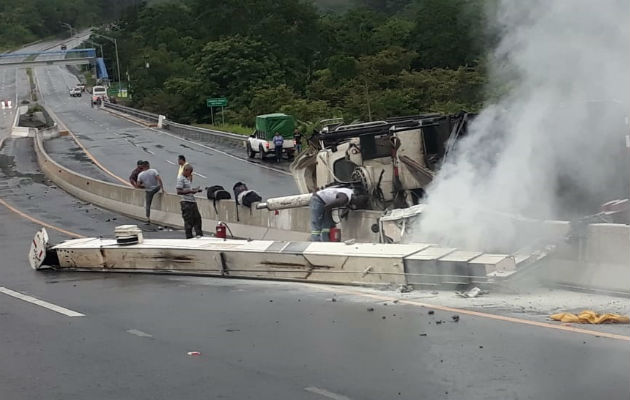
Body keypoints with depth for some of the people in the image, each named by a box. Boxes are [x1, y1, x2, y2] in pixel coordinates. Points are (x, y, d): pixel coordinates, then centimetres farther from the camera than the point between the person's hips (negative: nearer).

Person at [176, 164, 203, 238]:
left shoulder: (187, 178, 19)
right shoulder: (180, 179, -11)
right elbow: (179, 191, -20)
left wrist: (195, 190, 12)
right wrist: (190, 191, -23)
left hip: (192, 201, 10)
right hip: (186, 202, -10)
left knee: (197, 218, 11)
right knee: (188, 221, -4)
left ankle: (199, 235, 19)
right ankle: (189, 237, 3)